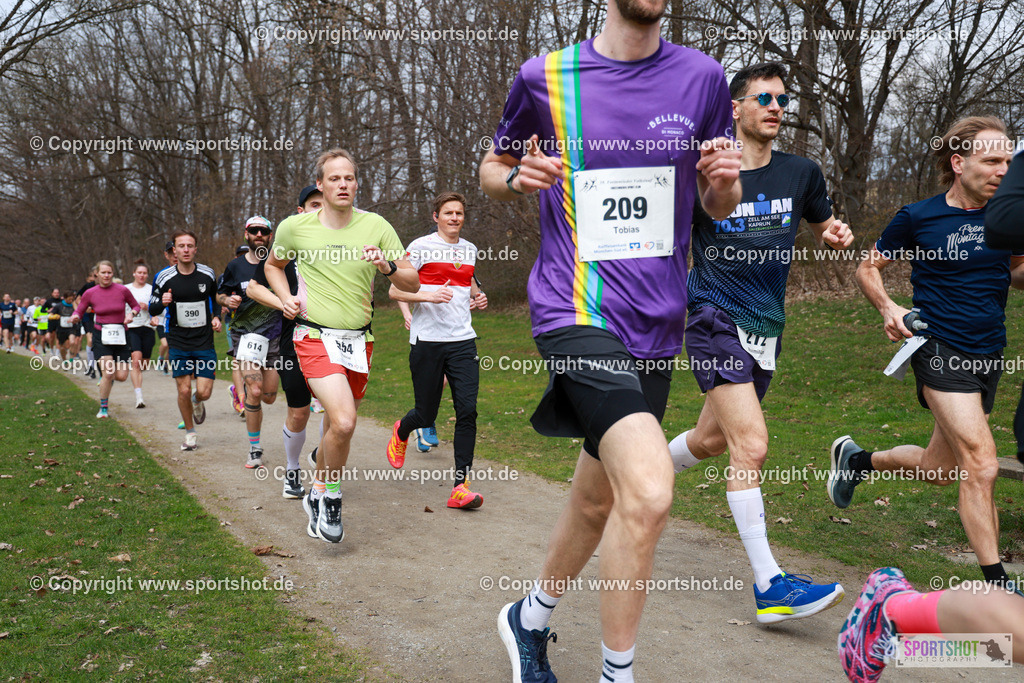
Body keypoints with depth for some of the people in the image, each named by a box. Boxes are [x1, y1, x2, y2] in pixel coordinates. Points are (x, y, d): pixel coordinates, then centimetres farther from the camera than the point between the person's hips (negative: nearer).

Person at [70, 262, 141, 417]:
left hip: (120, 336, 1)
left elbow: (136, 306, 13)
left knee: (122, 376, -4)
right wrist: (75, 317, -16)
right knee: (108, 373, -16)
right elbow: (79, 312, 7)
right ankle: (103, 409, 2)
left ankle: (105, 376, 34)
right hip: (101, 337, -1)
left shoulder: (122, 290, -2)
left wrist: (132, 313, -9)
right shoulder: (90, 293, -1)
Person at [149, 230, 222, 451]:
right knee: (184, 391, -3)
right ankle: (190, 433, 19)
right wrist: (162, 302, -18)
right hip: (178, 343, 0)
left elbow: (216, 298, 17)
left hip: (204, 342, 1)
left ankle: (197, 402, 33)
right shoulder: (164, 277, -4)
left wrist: (216, 317, -1)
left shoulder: (207, 274, -1)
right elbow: (152, 309, 4)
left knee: (204, 392, -6)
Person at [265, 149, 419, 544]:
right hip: (315, 336, -3)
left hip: (358, 340, 3)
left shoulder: (376, 226, -1)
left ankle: (317, 495, 38)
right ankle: (331, 496, 3)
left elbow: (412, 284, -1)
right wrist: (286, 299, 3)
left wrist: (387, 267, -21)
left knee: (338, 425, 13)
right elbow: (273, 264, 20)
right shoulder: (294, 227, -1)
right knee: (343, 422, -22)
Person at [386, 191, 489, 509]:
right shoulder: (421, 247, -2)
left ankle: (460, 486, -5)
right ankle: (401, 431, 41)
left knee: (467, 411, -9)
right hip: (427, 340, -4)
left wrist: (477, 298, 11)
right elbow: (395, 291, -4)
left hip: (463, 340, 4)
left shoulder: (469, 249, 14)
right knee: (426, 414, 3)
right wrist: (428, 295, -20)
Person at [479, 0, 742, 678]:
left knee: (597, 503, 15)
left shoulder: (703, 77, 6)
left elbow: (717, 205, 15)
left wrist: (725, 179, -8)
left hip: (657, 325, 5)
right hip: (577, 315, -4)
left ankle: (530, 620, 42)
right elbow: (492, 167, 15)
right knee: (649, 490, -23)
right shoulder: (545, 77, 0)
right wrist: (519, 177, -8)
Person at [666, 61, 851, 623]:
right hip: (715, 321, -6)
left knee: (710, 440, 17)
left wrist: (838, 234, -1)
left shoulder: (802, 174, 5)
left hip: (766, 329, 6)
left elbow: (824, 228, 20)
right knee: (751, 444, -17)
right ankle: (769, 586, -10)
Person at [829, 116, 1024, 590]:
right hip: (941, 351, -6)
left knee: (941, 469, 15)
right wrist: (889, 309, -14)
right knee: (981, 466, -15)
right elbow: (868, 268, 4)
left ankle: (857, 459, 41)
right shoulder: (918, 217, -6)